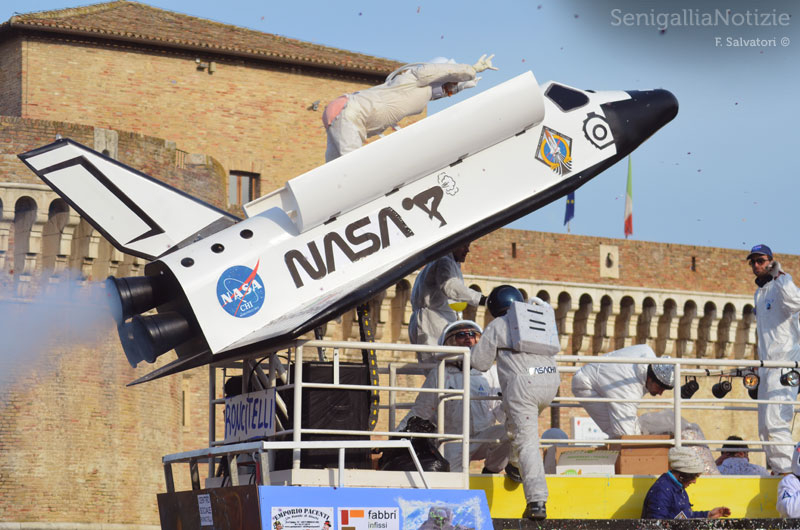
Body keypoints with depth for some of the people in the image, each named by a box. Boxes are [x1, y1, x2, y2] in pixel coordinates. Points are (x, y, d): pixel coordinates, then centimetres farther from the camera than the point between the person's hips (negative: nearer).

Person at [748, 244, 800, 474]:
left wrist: (779, 278, -24)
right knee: (765, 426, 11)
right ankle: (775, 468, 17)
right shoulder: (759, 294, 20)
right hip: (767, 365, 10)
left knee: (775, 422, -18)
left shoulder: (781, 286, -7)